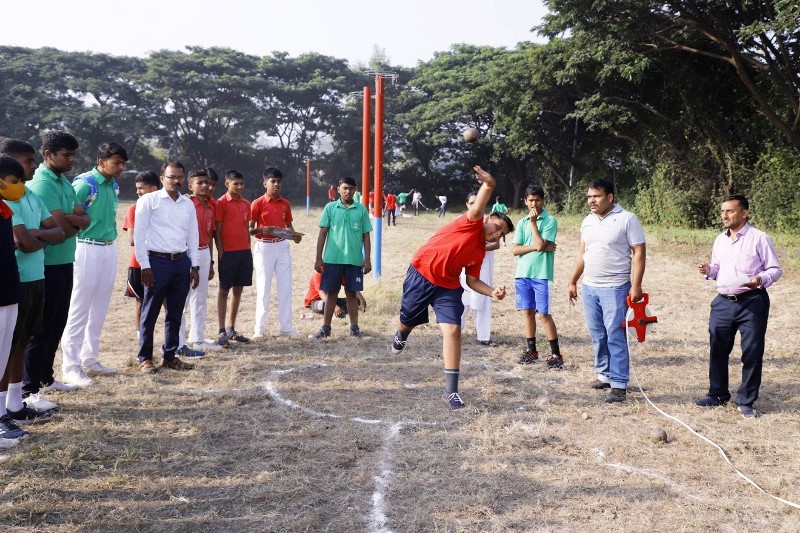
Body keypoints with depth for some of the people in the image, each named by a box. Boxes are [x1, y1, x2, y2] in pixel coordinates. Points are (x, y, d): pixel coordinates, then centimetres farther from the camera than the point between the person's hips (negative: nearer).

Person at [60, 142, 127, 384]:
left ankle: (90, 359, 23)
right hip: (88, 249, -8)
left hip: (109, 249, 8)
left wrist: (111, 237, 13)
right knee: (80, 309, -2)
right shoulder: (84, 184, -15)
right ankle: (71, 365, 5)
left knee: (99, 309, 12)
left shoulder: (114, 185, 10)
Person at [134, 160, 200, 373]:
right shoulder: (148, 200, -2)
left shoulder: (188, 204, 13)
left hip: (182, 262, 5)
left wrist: (194, 266, 10)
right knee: (150, 313, 2)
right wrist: (145, 266, -10)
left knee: (175, 313, 11)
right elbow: (139, 235, -5)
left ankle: (170, 356, 22)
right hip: (157, 261, -5)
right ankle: (145, 359, 12)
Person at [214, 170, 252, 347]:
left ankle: (232, 329, 19)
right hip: (228, 252, -6)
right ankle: (222, 332, 4)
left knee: (238, 290, 10)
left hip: (244, 252, 6)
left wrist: (248, 250, 13)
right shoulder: (221, 203, -6)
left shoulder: (246, 204, 12)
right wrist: (221, 253, -11)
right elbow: (217, 231, -7)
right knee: (224, 290, 0)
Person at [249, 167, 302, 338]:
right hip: (264, 247, -4)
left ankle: (286, 327, 12)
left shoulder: (285, 204, 8)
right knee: (263, 288, 0)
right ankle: (259, 328, 8)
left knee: (285, 287, 5)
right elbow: (250, 229, -5)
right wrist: (261, 229, -25)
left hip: (282, 247, 5)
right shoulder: (257, 203, -6)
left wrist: (294, 235, -4)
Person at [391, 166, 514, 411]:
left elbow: (472, 280, 9)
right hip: (421, 275, -5)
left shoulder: (480, 251, 5)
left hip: (448, 287, 5)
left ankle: (451, 391, -7)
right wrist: (488, 186, -53)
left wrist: (493, 292, -9)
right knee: (408, 321, 13)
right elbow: (477, 209, -34)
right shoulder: (471, 224, -13)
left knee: (453, 331, -11)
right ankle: (401, 334, 56)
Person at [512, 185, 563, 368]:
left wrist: (533, 221, -10)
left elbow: (540, 244, -17)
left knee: (544, 314, -5)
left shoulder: (550, 221, -5)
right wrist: (535, 247, -12)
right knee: (528, 312, 10)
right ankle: (531, 350, 20)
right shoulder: (522, 222, 10)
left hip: (541, 275, -5)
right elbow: (515, 250, 1)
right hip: (523, 274, 5)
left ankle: (556, 354, 2)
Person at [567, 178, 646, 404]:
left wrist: (636, 285, -17)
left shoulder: (627, 219, -8)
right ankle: (604, 375, 26)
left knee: (615, 337, -5)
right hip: (589, 287, 6)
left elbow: (639, 253, -10)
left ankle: (619, 385, 0)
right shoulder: (587, 221, 11)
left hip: (615, 288, -6)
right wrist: (572, 282, 16)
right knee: (597, 336, 13)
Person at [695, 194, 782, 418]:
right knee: (718, 350, 9)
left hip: (752, 303, -5)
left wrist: (760, 279, -24)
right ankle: (717, 395, 23)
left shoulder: (759, 238, -6)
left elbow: (775, 269, -5)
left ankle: (745, 401, 12)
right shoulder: (720, 240, 13)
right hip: (723, 302, 6)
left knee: (752, 353, 0)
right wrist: (709, 270, 1)